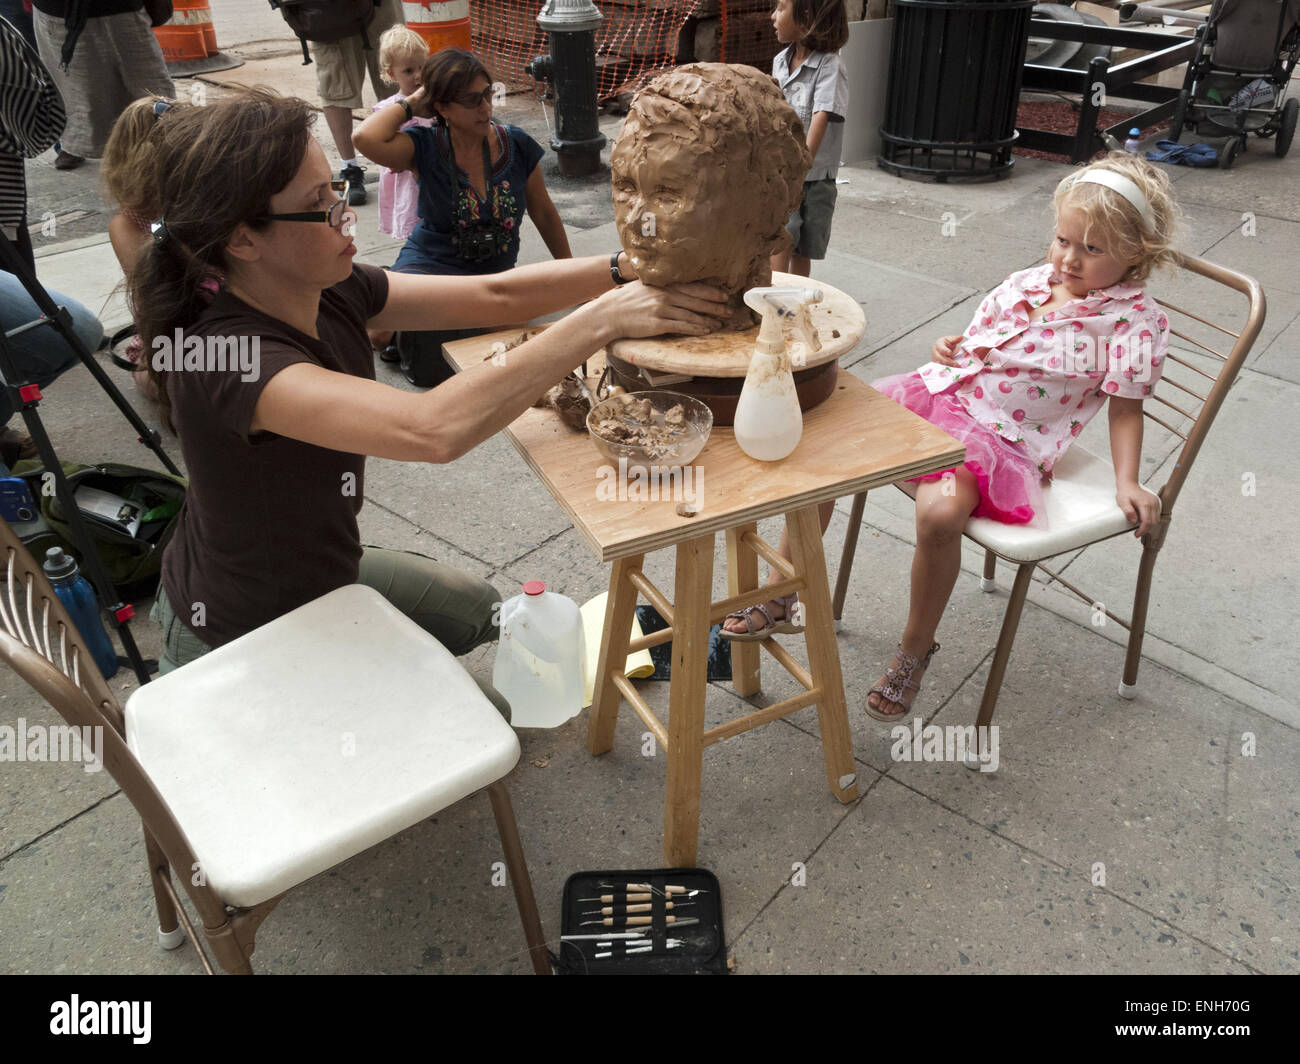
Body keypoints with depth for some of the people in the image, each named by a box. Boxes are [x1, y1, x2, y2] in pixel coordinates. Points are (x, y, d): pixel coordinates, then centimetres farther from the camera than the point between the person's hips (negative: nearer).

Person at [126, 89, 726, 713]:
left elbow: (494, 295, -9)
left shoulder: (330, 295, -12)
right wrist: (601, 320, -44)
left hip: (324, 573, 7)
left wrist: (628, 268, -22)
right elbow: (434, 429, -50)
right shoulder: (226, 356, -37)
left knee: (481, 611, 21)